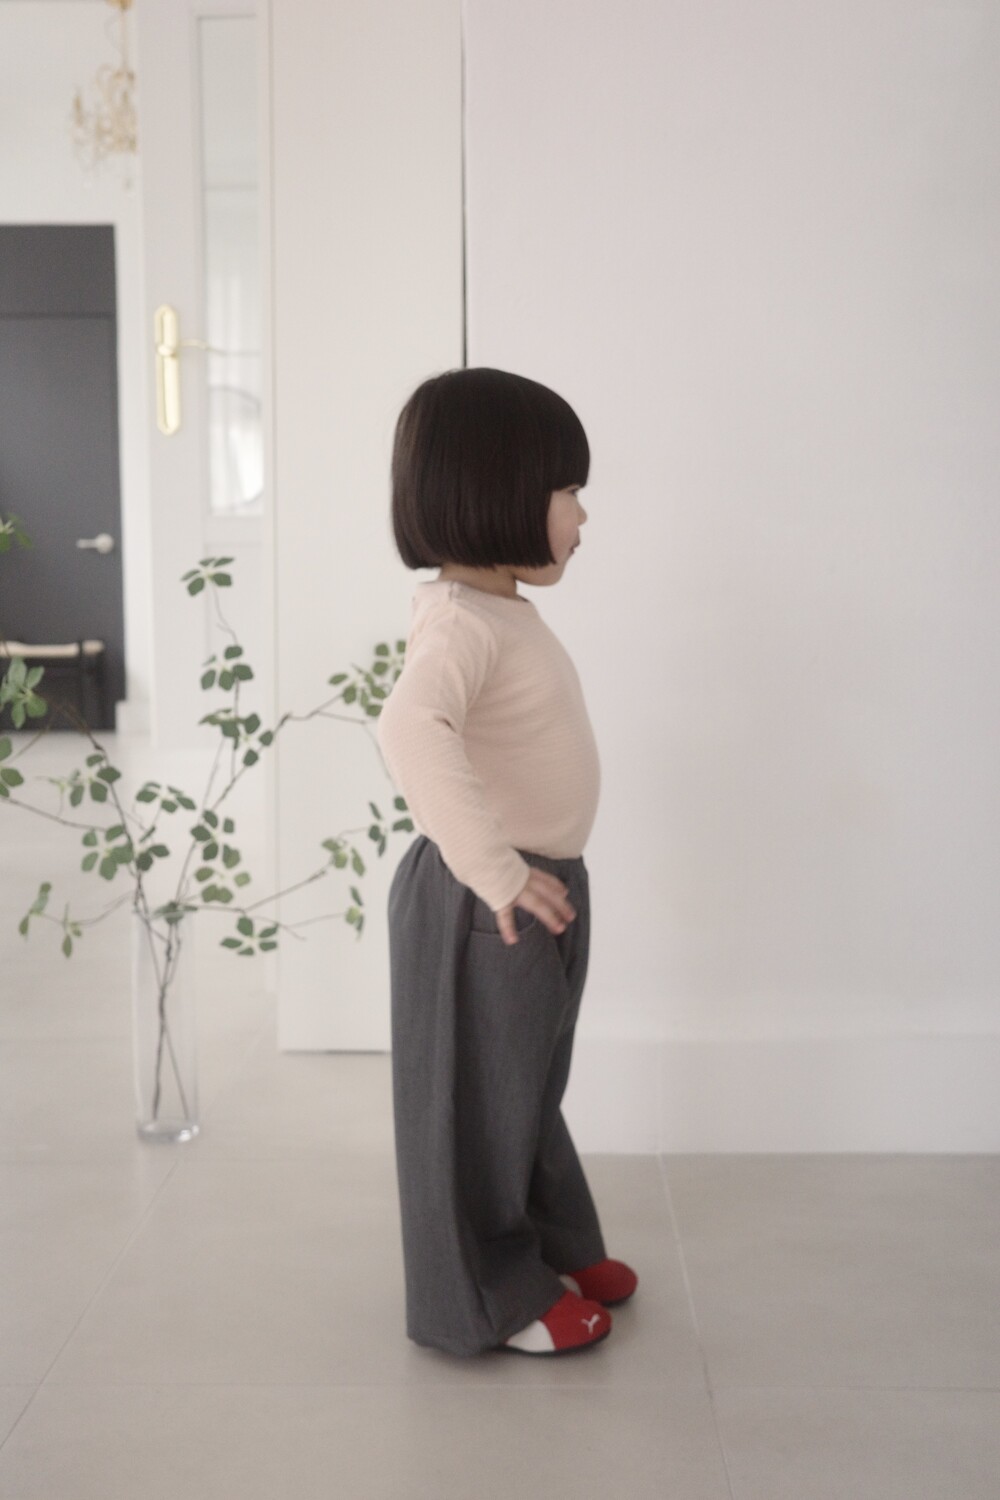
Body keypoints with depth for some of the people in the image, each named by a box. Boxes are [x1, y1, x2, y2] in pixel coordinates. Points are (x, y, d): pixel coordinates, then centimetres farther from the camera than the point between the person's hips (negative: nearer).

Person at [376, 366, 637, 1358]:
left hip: (543, 885, 10)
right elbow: (409, 731, -43)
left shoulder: (504, 609, 8)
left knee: (531, 1086, 23)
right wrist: (491, 867, -38)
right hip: (485, 904, -10)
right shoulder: (460, 622, -24)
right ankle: (487, 1299, 24)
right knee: (477, 1101, 7)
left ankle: (555, 1248, 42)